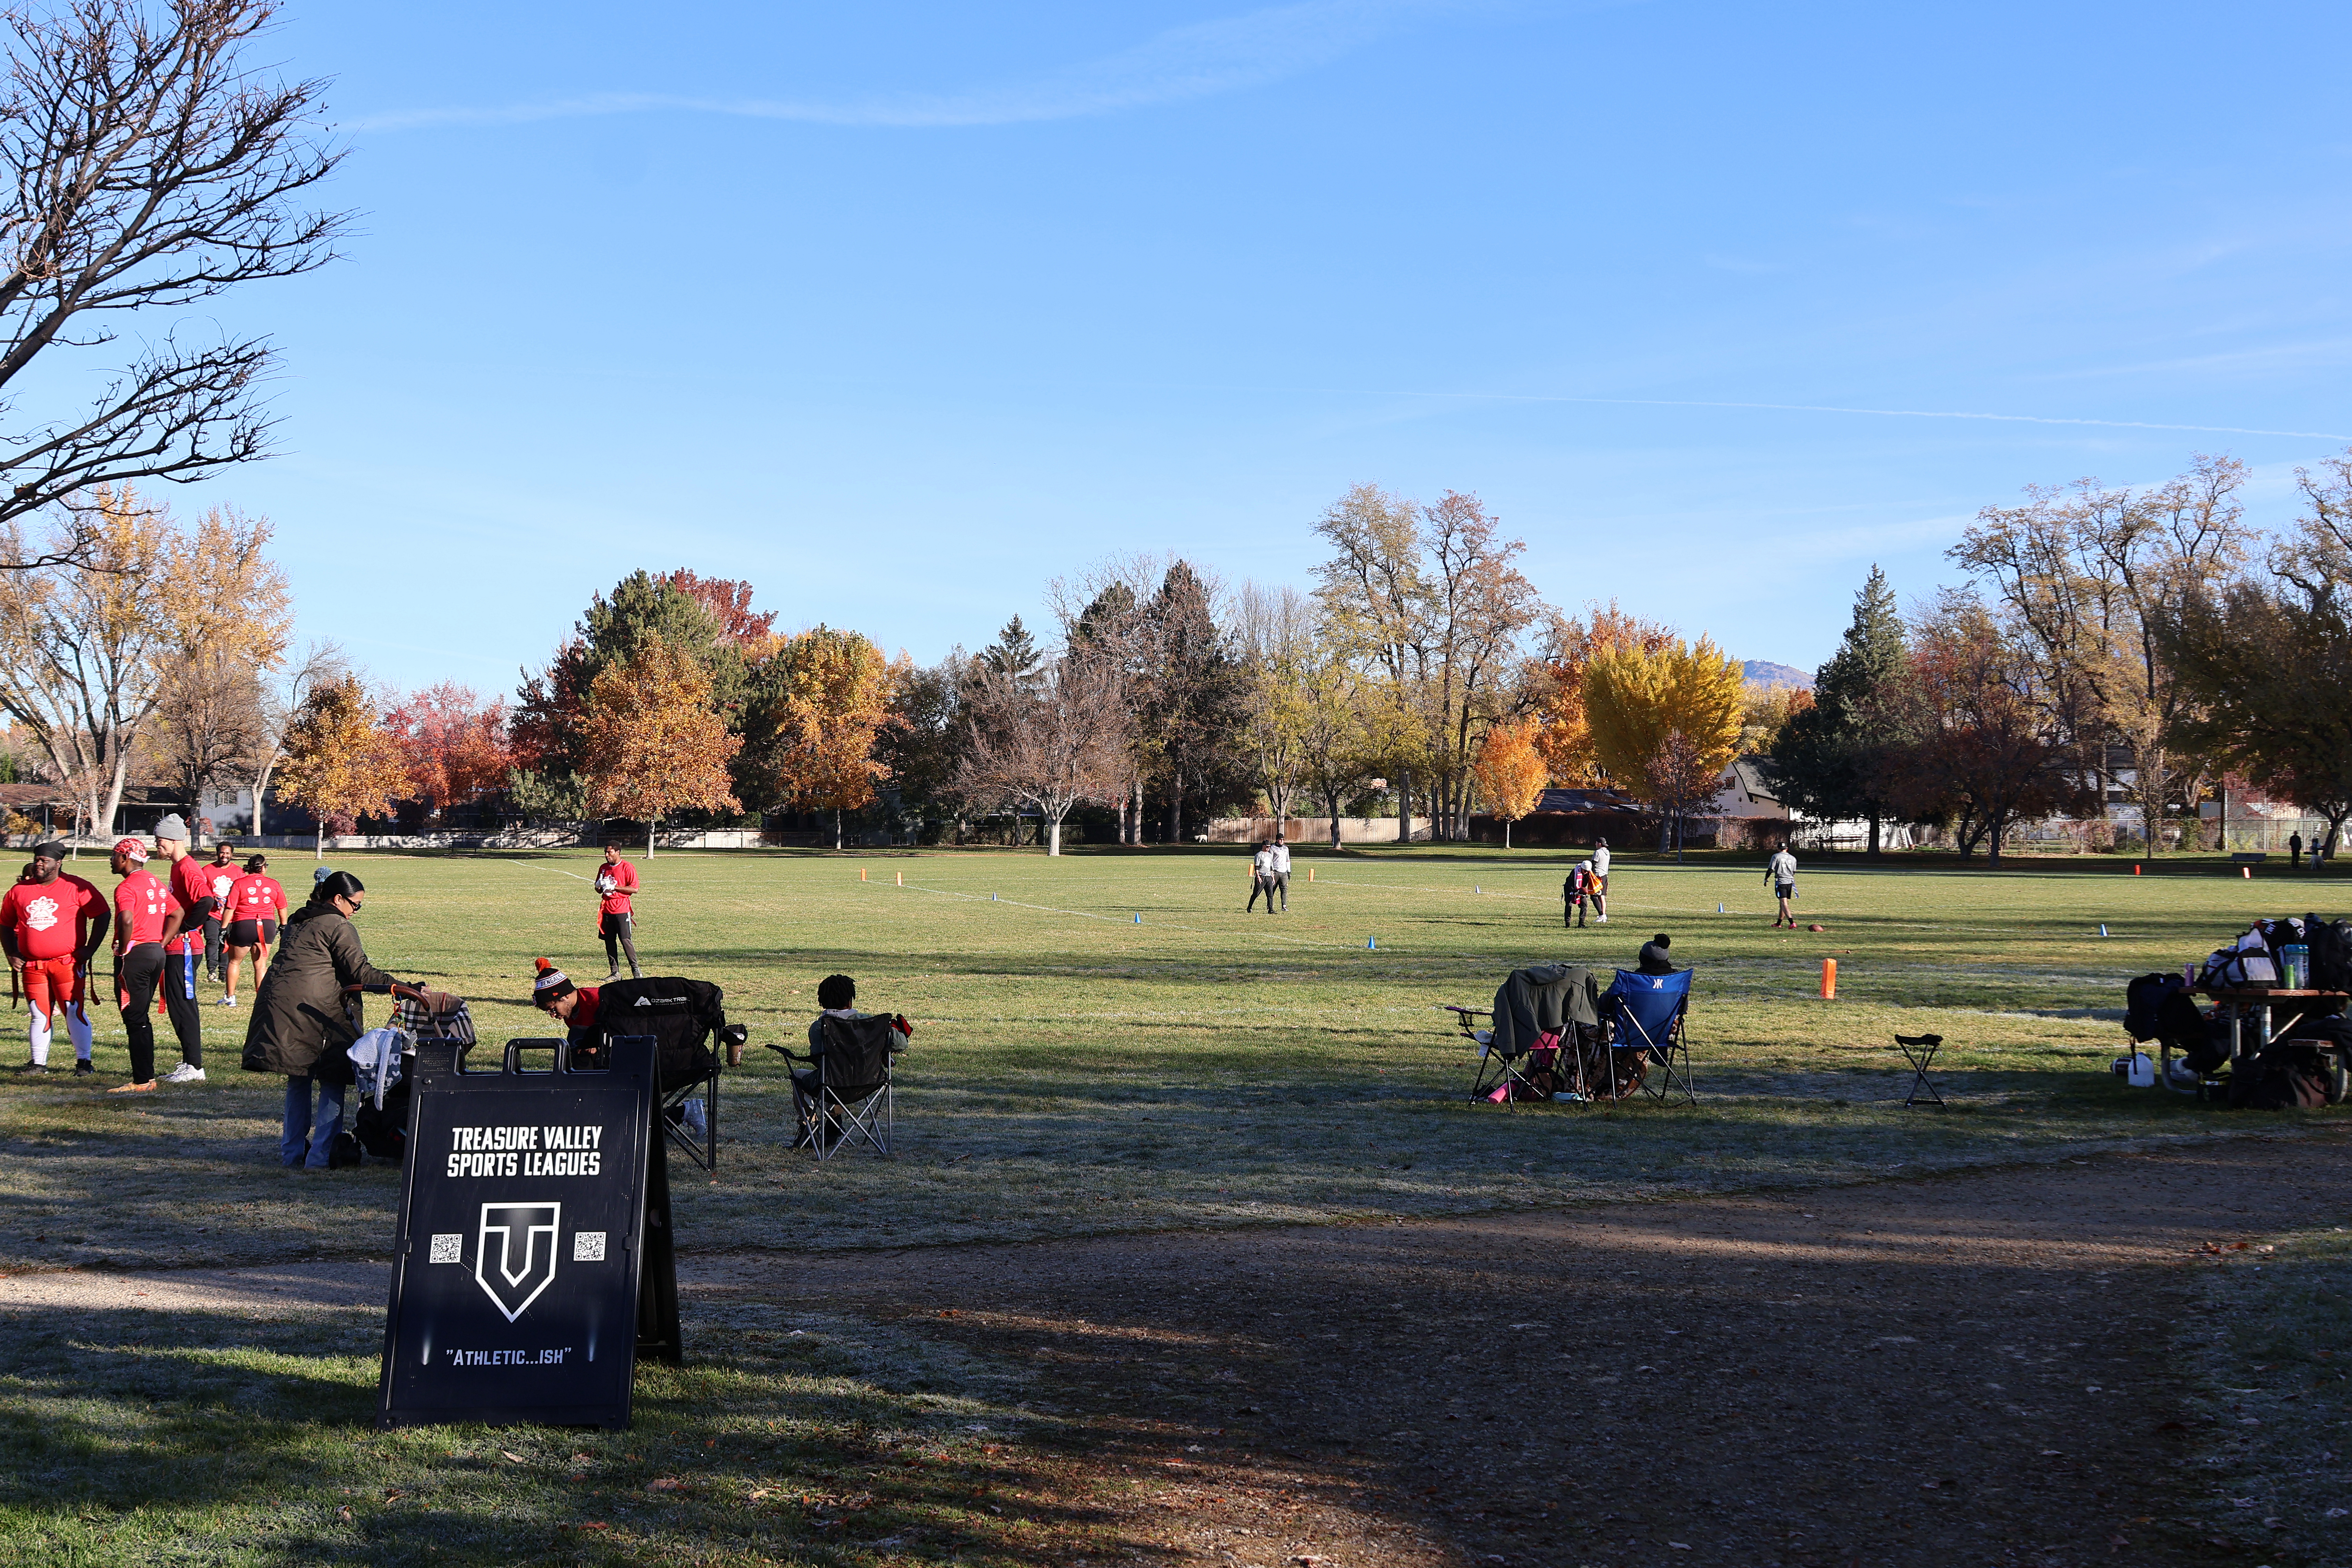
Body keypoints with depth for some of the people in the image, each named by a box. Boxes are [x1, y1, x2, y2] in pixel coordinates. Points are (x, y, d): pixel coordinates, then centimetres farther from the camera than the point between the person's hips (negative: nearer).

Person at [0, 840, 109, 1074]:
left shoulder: (76, 888, -2)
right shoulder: (19, 891, 10)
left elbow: (102, 915, -1)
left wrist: (89, 950, -6)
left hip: (68, 964, -4)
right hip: (31, 966, 4)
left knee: (74, 1011, -7)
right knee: (39, 1015, 9)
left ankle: (84, 1061, 0)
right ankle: (38, 1063, 16)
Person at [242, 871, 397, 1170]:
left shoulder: (298, 922, 23)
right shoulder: (338, 926, -2)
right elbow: (360, 972, -7)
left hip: (275, 1004, 8)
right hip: (310, 1008, -8)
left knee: (298, 1080, 19)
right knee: (332, 1082, 1)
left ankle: (292, 1152, 21)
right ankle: (321, 1155, -4)